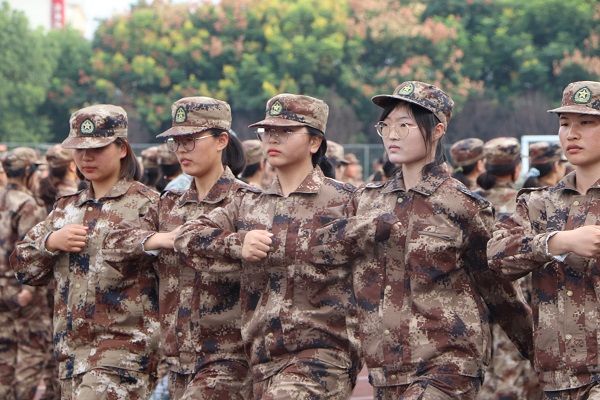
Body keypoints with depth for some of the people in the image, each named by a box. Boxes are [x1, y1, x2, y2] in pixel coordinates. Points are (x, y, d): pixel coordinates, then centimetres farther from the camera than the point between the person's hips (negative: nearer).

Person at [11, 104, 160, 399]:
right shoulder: (66, 209, 16)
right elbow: (23, 267, 16)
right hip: (70, 350, 7)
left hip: (122, 351, -7)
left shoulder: (145, 206, -4)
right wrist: (50, 242, -3)